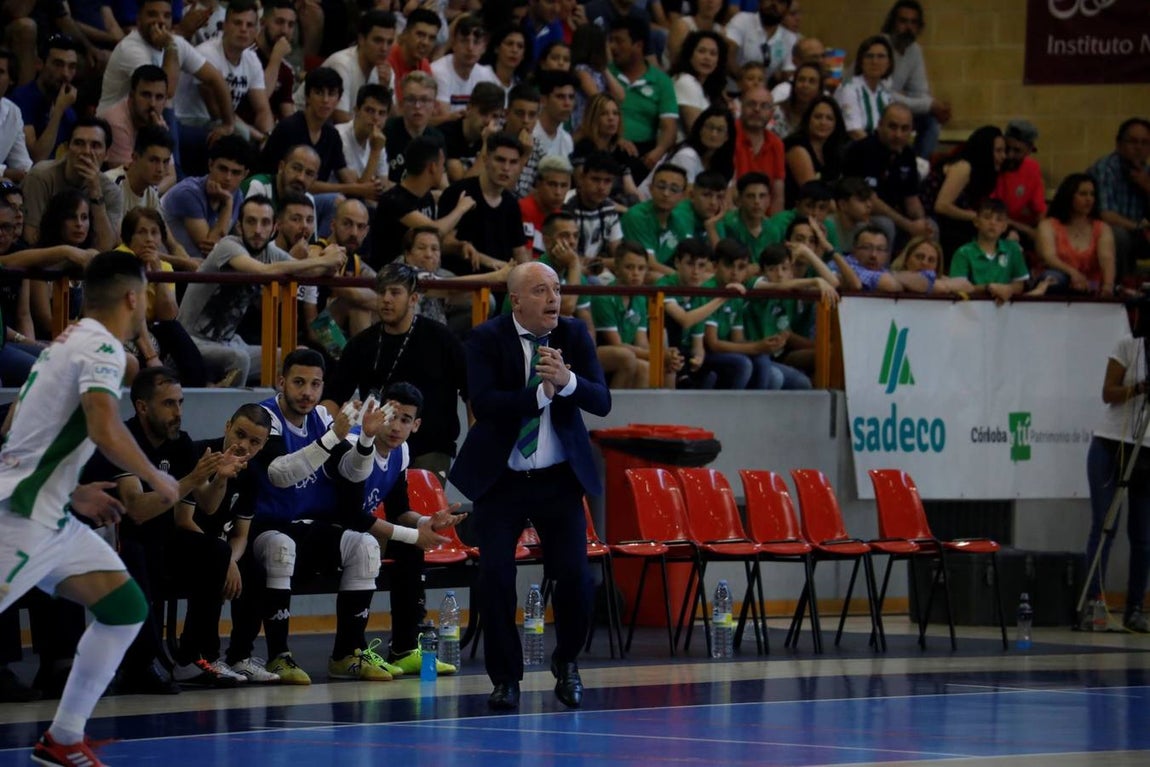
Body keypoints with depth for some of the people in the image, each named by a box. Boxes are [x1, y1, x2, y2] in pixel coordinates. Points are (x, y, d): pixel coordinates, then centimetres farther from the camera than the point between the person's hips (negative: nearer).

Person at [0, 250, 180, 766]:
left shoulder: (68, 342, 18)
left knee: (126, 608, 8)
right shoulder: (102, 347, -11)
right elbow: (105, 431, -26)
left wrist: (74, 494, 24)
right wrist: (157, 480, -12)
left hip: (51, 517, 10)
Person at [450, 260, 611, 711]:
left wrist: (566, 380, -29)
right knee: (495, 576, -11)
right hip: (500, 477, -2)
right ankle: (506, 677, 6)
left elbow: (602, 402, -10)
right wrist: (540, 392, -29)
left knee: (575, 574, -8)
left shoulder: (574, 335, -1)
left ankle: (566, 663, 20)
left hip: (559, 477, 2)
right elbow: (483, 403, -22)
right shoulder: (487, 339, -8)